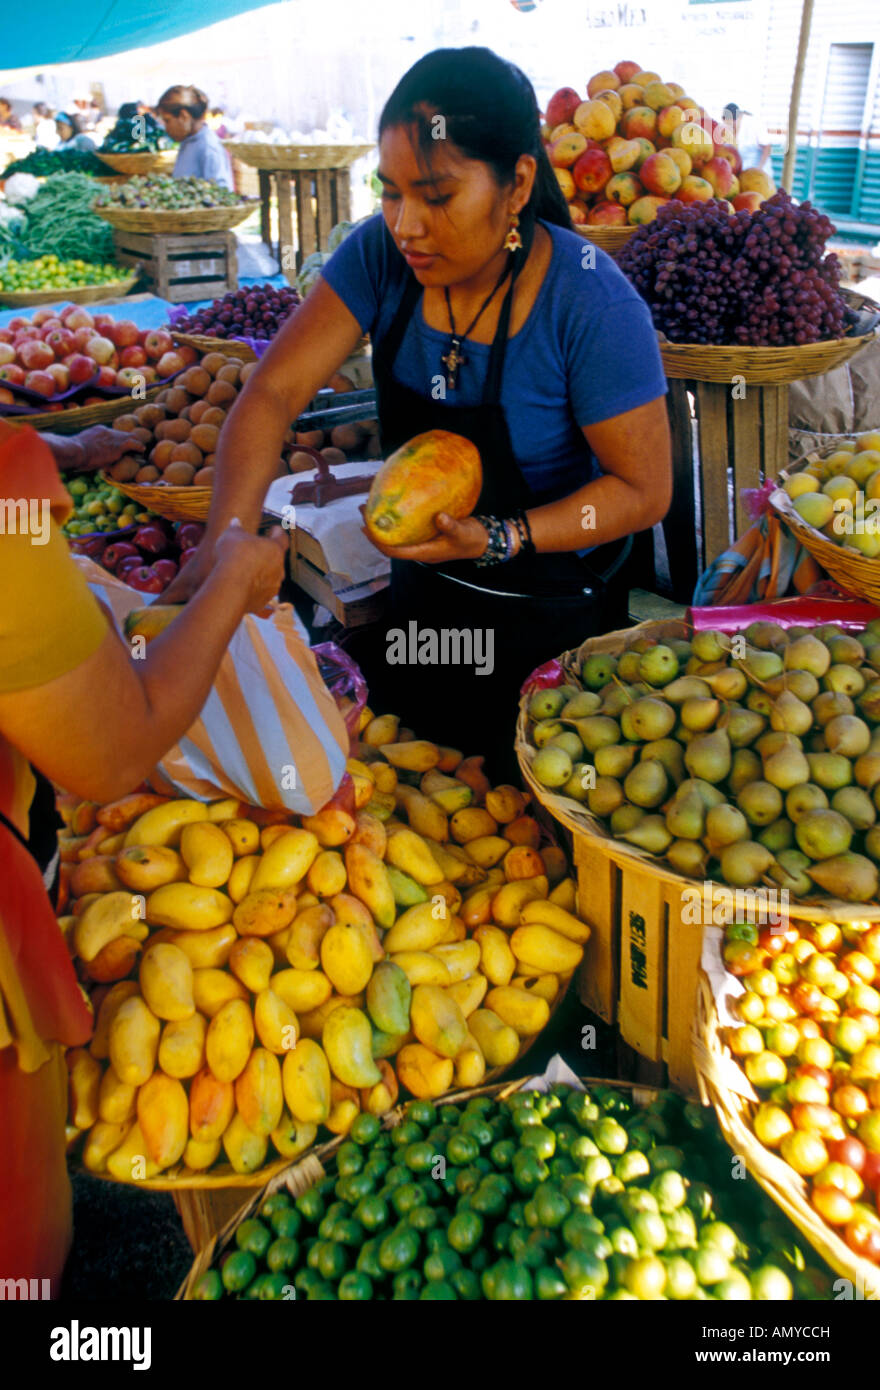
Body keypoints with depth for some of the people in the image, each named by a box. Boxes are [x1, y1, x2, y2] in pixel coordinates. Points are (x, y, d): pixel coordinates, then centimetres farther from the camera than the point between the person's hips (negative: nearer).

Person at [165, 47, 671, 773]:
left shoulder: (591, 303, -25)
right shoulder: (383, 254, -13)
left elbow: (644, 489, -20)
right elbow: (273, 392, -18)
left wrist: (499, 541, -33)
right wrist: (221, 548, -33)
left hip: (550, 624, -4)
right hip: (420, 595, 5)